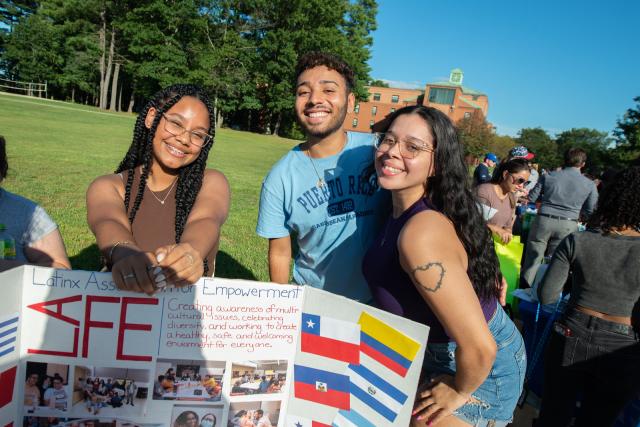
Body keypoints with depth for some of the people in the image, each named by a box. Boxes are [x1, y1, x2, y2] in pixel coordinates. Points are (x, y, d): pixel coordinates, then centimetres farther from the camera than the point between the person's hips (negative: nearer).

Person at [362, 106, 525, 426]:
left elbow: (479, 347, -32)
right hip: (438, 354, 8)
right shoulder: (404, 210, -7)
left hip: (478, 372, -8)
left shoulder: (421, 233, -35)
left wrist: (459, 392, -16)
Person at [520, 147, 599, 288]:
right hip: (568, 225, 0)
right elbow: (590, 212, 6)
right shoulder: (590, 185, 0)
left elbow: (531, 198, 4)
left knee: (533, 259, 9)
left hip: (543, 220, 0)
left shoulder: (548, 176, -2)